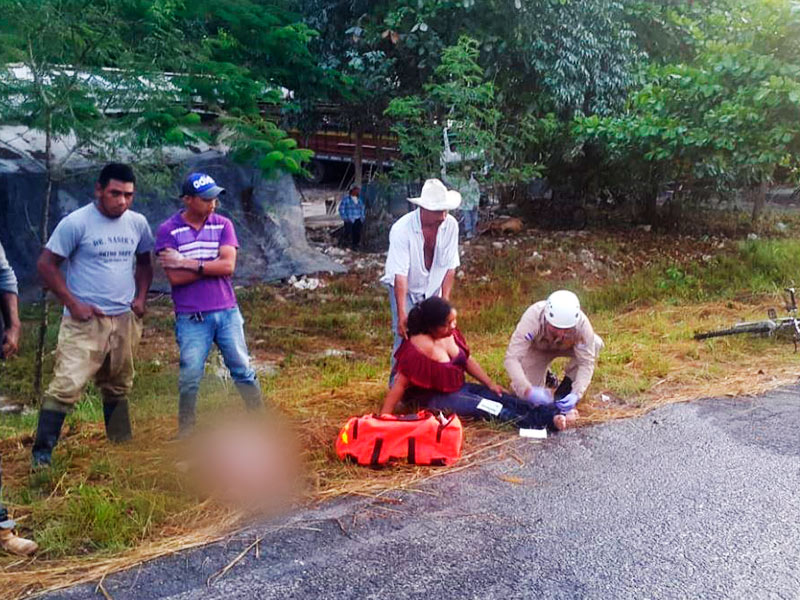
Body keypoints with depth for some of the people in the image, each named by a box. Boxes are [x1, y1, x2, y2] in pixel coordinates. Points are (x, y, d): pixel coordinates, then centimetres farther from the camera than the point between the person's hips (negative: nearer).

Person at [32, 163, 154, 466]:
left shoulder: (138, 223, 5)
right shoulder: (75, 223, -11)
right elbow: (46, 265, -8)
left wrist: (141, 297, 4)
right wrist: (72, 303, -14)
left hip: (125, 320, 5)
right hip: (85, 320, -5)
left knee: (118, 387, 18)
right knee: (66, 386, -12)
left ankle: (122, 445, 31)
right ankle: (42, 451, -2)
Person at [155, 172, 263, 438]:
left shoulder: (223, 225, 2)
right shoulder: (168, 231, -5)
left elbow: (229, 266, -11)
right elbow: (175, 277, -15)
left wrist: (190, 263, -15)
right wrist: (211, 266, -10)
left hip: (227, 311, 3)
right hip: (191, 318, -2)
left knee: (243, 370, 11)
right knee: (190, 378, 5)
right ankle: (185, 434, 21)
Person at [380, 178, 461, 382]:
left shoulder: (450, 225, -16)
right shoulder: (401, 229, -27)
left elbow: (450, 267, -8)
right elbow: (400, 274, -29)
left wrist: (444, 301, -10)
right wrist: (402, 313, -33)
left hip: (432, 289, 4)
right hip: (405, 289, -4)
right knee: (405, 336, -12)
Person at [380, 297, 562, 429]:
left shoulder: (451, 333, -6)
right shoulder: (420, 347, -29)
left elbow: (468, 360, 9)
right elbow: (400, 384, -26)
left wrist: (490, 384, 7)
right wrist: (383, 419, -28)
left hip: (457, 388, 8)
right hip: (430, 398, -8)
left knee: (498, 396, -10)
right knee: (483, 405, -23)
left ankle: (548, 413, -20)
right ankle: (537, 421, -32)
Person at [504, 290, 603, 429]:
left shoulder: (582, 324, -37)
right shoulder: (532, 318, -42)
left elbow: (586, 363, -30)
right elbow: (512, 358, -44)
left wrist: (576, 394, -45)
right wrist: (527, 390, -56)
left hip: (565, 347, 1)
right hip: (536, 350, -1)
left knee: (595, 344, -29)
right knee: (527, 398, -14)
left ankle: (563, 392, -10)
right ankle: (546, 376, 21)